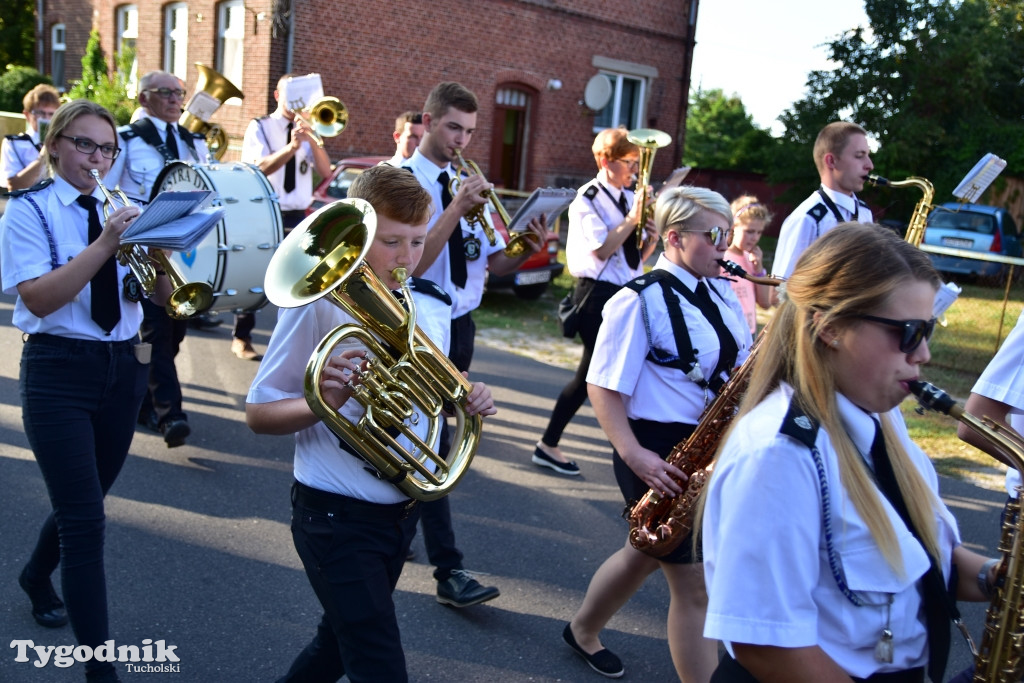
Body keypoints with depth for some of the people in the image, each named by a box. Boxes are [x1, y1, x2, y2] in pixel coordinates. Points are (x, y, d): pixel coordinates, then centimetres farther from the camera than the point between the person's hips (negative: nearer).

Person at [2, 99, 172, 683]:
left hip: (124, 366, 5)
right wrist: (105, 244, -25)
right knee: (85, 519, -8)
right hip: (59, 370, -5)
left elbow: (162, 295, 3)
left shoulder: (122, 210, 8)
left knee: (88, 497, 20)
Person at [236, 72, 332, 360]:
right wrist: (291, 147, -30)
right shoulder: (259, 127, -1)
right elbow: (259, 168, -17)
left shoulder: (307, 131, 11)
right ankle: (241, 338, 14)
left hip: (297, 217, 4)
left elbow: (325, 171, -3)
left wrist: (311, 138, -18)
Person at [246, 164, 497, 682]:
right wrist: (323, 403, -30)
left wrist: (466, 400, -8)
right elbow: (258, 414, -11)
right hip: (337, 516, -6)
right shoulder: (318, 305, -16)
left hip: (402, 511, 6)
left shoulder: (433, 308, 1)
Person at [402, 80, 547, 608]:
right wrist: (456, 210, -25)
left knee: (430, 437, 19)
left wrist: (525, 252, -12)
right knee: (431, 443, -6)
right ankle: (449, 572, -1)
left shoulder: (468, 185, 10)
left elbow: (491, 262, 8)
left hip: (460, 325, 7)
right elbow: (410, 263, -21)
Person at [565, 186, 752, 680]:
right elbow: (602, 386, -17)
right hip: (660, 452, -8)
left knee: (649, 553, 24)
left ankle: (583, 632, 48)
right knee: (696, 584, 0)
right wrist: (634, 456, -25)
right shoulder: (640, 301, -15)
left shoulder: (721, 294, 9)